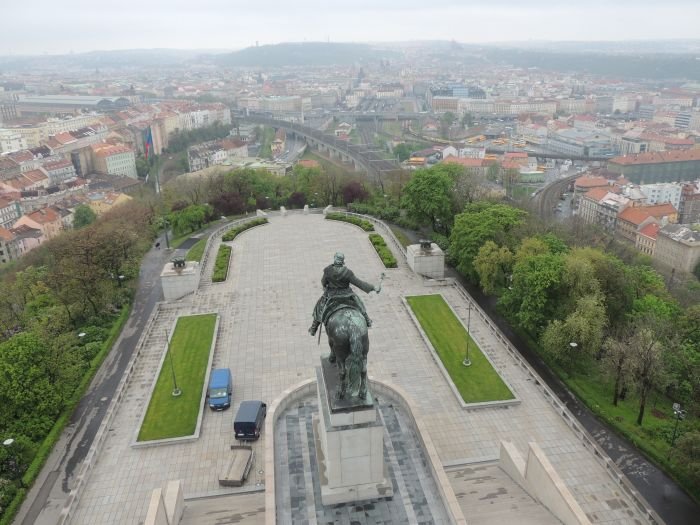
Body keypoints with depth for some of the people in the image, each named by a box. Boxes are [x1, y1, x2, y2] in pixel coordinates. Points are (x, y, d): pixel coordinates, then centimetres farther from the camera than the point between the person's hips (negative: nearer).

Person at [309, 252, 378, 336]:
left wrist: (324, 286, 22)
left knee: (319, 307, 20)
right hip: (346, 294, 0)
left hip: (331, 295, 0)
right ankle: (367, 322, 40)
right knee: (358, 303, 26)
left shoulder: (328, 270, -20)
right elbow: (358, 283, -19)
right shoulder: (347, 272, -22)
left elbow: (324, 282, -3)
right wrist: (373, 288, -12)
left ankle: (313, 329, 23)